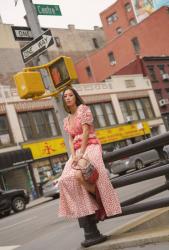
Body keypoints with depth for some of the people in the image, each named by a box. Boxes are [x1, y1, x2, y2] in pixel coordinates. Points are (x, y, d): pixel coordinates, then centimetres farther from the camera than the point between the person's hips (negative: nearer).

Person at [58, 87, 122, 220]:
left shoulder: (83, 109, -1)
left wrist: (81, 153, -17)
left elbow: (86, 132, -10)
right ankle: (96, 204, -2)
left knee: (80, 176, -29)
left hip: (90, 147, -7)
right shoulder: (67, 119, 20)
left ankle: (102, 204, -9)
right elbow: (71, 139, 11)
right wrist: (73, 156, -7)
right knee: (66, 179, -14)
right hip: (77, 151, 7)